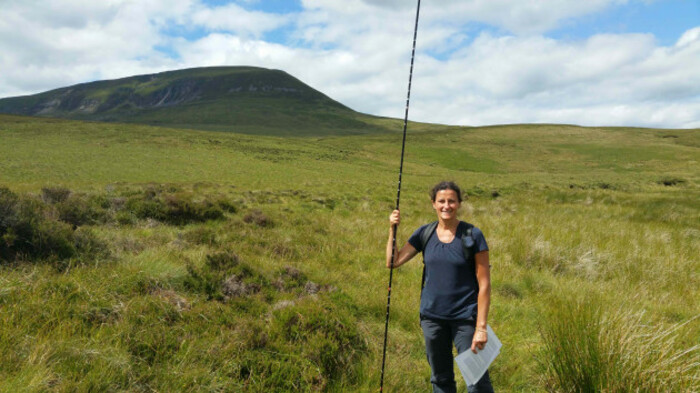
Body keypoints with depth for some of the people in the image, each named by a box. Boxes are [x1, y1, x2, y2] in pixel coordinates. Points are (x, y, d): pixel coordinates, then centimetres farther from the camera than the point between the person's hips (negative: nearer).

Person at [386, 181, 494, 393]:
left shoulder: (472, 235, -8)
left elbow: (484, 284, -9)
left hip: (465, 317, -4)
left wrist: (481, 327, -13)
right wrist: (393, 229, -9)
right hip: (432, 316, 4)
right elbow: (393, 262, 1)